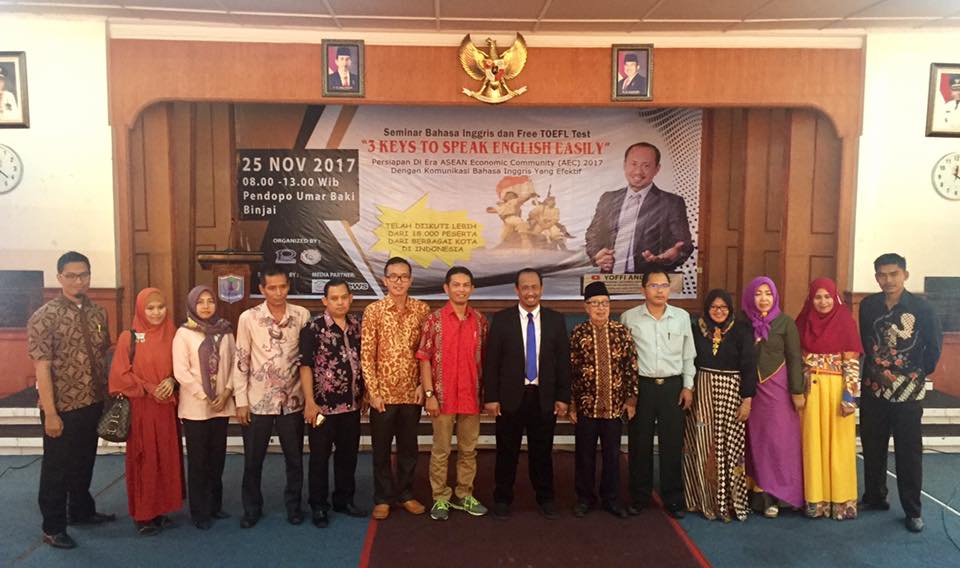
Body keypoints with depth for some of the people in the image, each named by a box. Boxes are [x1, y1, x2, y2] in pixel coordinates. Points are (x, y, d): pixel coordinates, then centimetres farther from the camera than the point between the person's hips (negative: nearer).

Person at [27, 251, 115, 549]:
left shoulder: (98, 313, 4)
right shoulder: (44, 317, -13)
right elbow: (41, 367, -15)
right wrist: (50, 413, -17)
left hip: (93, 404, 5)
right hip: (63, 408, -5)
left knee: (85, 462, 20)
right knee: (56, 468, 9)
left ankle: (81, 511, 39)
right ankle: (53, 527, 24)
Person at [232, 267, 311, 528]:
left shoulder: (302, 315, -3)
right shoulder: (248, 318, -6)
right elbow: (241, 361, -3)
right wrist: (241, 401, -5)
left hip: (292, 400, 1)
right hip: (258, 401, -1)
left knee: (295, 458, 12)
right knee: (253, 460, 11)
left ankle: (293, 504, 30)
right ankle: (252, 507, 30)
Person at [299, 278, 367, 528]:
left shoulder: (358, 325, 5)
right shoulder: (313, 328, -10)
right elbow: (305, 366, -11)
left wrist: (364, 394, 12)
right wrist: (310, 402, -16)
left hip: (352, 404, 5)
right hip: (323, 405, -5)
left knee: (349, 454, 14)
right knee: (320, 457, 7)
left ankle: (344, 500, 30)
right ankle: (319, 506, 20)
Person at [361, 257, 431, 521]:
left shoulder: (422, 309, 1)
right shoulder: (373, 311, -4)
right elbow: (366, 354, -5)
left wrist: (423, 384, -2)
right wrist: (373, 391, -10)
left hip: (412, 392, 2)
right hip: (383, 392, -2)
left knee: (409, 447, 13)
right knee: (381, 448, 9)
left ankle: (405, 494, 29)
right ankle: (383, 498, 23)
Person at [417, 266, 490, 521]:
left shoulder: (480, 321, 4)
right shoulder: (434, 320, -4)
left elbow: (484, 358, 9)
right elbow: (424, 359, -5)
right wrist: (429, 394, -10)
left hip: (472, 396, 3)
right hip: (443, 396, -3)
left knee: (469, 450, 12)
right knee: (441, 450, 6)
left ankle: (464, 495, 26)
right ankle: (440, 499, 18)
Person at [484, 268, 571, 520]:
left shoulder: (556, 320, 4)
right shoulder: (501, 319, -1)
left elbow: (563, 361, 4)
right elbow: (491, 361, -3)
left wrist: (563, 397, 0)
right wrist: (490, 397, -7)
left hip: (544, 397, 1)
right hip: (510, 396, -1)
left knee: (542, 452, 11)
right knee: (507, 452, 8)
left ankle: (545, 499, 26)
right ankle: (502, 499, 23)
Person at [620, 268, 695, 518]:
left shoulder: (682, 317, 3)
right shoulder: (629, 317, -2)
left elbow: (688, 355, 9)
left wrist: (688, 386, 5)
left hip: (672, 385, 1)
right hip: (641, 385, -1)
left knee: (672, 444, 6)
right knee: (640, 443, 6)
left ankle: (673, 498, 20)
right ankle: (639, 497, 21)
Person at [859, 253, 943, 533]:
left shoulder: (921, 307, -9)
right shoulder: (868, 305, 0)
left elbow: (934, 345, -2)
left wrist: (922, 373, 1)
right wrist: (875, 370, 8)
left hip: (908, 392, -3)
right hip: (874, 388, 3)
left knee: (909, 451, 3)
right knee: (872, 447, 12)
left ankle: (912, 510, 14)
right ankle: (874, 496, 28)